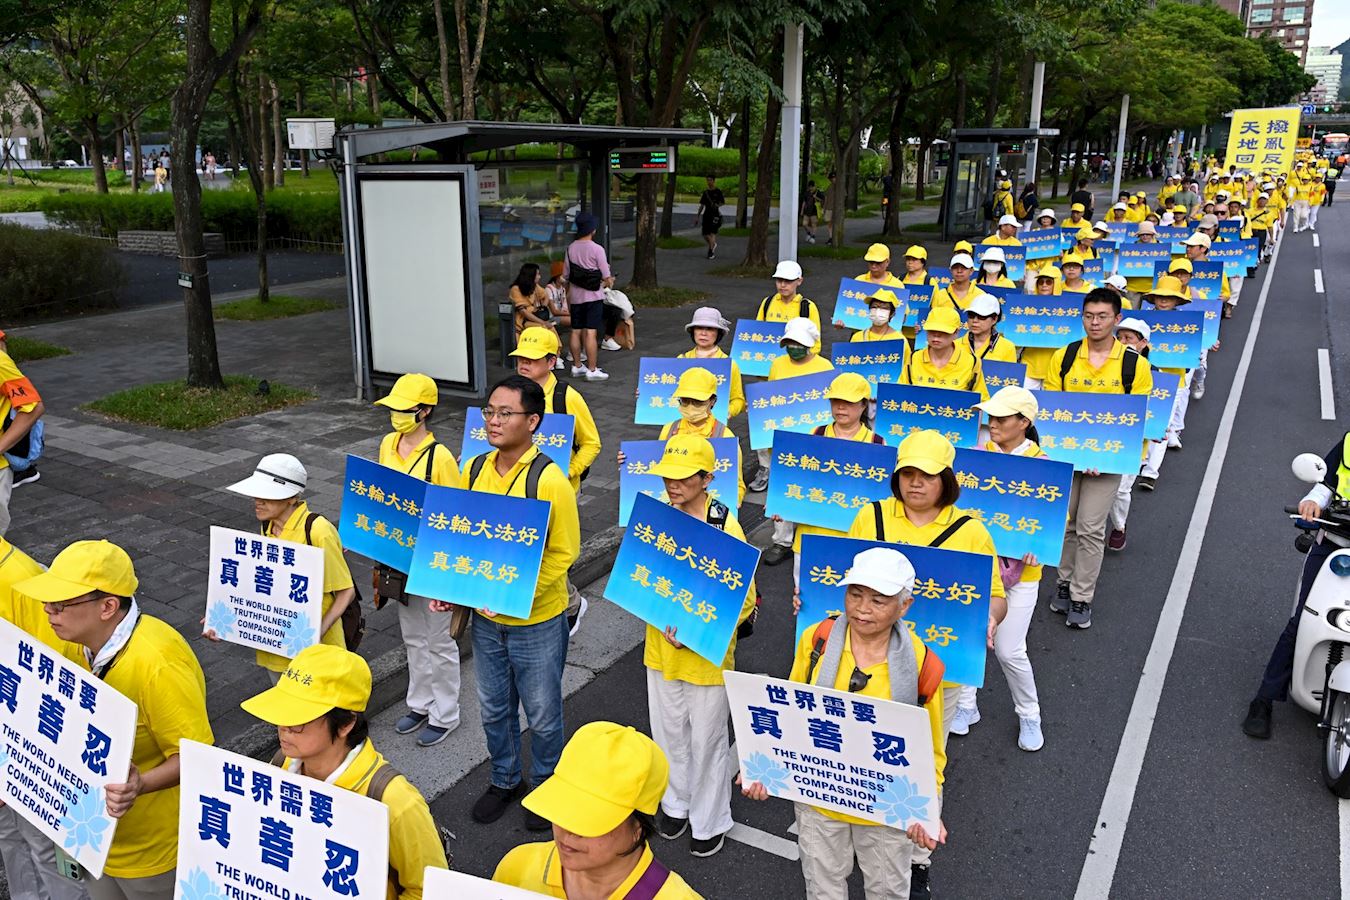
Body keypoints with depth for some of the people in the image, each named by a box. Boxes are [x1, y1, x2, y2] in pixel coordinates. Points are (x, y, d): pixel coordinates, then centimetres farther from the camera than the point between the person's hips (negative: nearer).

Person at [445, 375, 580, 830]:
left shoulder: (549, 480, -20)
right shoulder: (474, 470, -2)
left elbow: (564, 552, -18)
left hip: (537, 623, -5)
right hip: (486, 620, 5)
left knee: (542, 715, 14)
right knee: (494, 709, 22)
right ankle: (504, 780, 45)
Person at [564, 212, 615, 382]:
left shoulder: (571, 248, 3)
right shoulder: (597, 249, -13)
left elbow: (566, 276, 8)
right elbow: (607, 278, -12)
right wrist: (608, 282, 9)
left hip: (575, 296, 6)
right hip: (593, 297, -5)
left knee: (576, 331, 12)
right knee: (591, 333, -6)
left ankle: (577, 366, 21)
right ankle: (592, 370, -5)